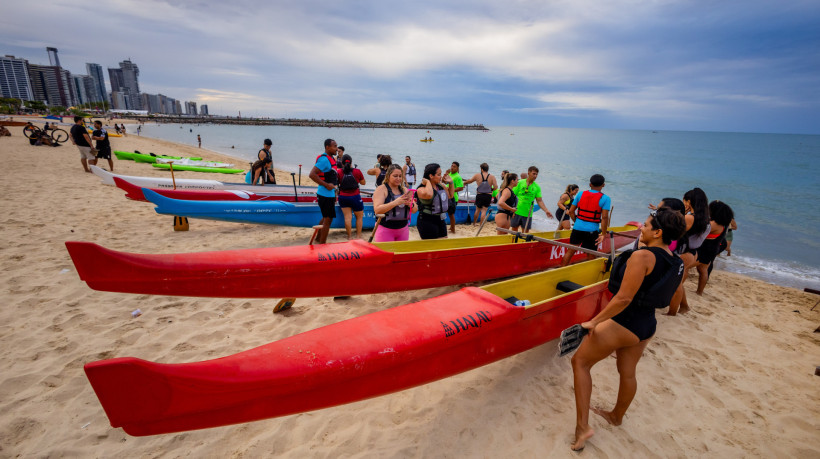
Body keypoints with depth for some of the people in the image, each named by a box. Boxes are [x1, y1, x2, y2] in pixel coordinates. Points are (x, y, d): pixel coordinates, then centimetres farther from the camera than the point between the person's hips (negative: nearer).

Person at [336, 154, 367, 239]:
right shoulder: (357, 171, -4)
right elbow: (363, 183, 10)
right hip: (355, 197, -1)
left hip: (343, 197, 1)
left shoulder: (339, 172, -4)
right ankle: (358, 236, 16)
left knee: (347, 217, 2)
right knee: (359, 217, 13)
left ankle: (349, 236, 5)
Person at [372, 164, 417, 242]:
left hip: (403, 229, 5)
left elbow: (415, 210, 8)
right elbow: (377, 210, -19)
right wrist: (395, 202, -27)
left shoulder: (404, 190, 10)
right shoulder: (381, 189, -6)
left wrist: (410, 204, -14)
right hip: (385, 229, -5)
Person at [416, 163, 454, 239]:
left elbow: (450, 195, 26)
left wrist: (451, 183, 12)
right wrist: (428, 182, -24)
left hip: (440, 220, 8)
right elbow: (428, 194, -42)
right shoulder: (422, 189, -17)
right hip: (427, 222, -8)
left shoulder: (440, 186, 8)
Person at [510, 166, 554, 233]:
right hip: (517, 212, -2)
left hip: (528, 214, 2)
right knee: (514, 230, 9)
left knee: (525, 232, 7)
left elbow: (539, 201, 1)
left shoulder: (537, 187, 4)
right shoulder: (519, 183, -3)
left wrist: (546, 210, -12)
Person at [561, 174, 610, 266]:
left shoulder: (580, 194, 3)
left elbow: (571, 211, 5)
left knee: (570, 251, 14)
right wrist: (603, 234, -9)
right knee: (591, 256, 10)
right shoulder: (605, 198, -6)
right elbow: (604, 217, -14)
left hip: (577, 228, 3)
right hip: (592, 230, -3)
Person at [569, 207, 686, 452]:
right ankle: (617, 416, 49)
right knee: (627, 372, 26)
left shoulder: (642, 256, -24)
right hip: (647, 326, 9)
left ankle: (582, 426, 6)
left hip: (622, 324, -8)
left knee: (580, 361, 6)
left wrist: (594, 321, -19)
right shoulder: (676, 262, 3)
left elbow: (624, 298, -27)